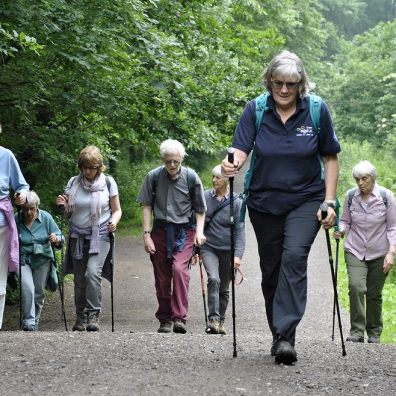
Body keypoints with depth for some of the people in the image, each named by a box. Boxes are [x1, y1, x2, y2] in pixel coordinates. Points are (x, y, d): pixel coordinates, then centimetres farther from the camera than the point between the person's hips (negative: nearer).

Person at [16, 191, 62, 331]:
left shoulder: (46, 217, -6)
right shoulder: (15, 220, -10)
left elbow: (59, 237, -3)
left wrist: (56, 239, -25)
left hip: (42, 260, 2)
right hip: (23, 260, -2)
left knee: (39, 292, 8)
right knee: (27, 288, -21)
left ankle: (35, 321, 25)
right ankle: (28, 322, -16)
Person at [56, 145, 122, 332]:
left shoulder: (108, 182, -2)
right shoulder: (73, 182, 4)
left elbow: (117, 210, 5)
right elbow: (68, 213, 11)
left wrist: (114, 221, -17)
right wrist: (63, 205, -11)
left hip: (100, 236, -3)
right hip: (78, 237, 3)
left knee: (92, 272, -22)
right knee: (79, 279, 5)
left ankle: (93, 315, -16)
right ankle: (80, 318, 18)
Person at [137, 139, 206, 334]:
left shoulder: (191, 177, -3)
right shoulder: (153, 176, -2)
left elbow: (200, 209, 6)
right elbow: (147, 206, 3)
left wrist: (199, 231, -7)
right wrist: (146, 234, -4)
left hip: (184, 232, -2)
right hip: (160, 231, 2)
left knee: (180, 269, -23)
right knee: (162, 278, 5)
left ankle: (179, 318, -24)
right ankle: (165, 319, 20)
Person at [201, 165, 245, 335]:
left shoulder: (236, 202, -6)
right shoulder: (205, 197, -1)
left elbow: (239, 230, -8)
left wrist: (238, 255, -17)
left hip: (228, 250, 0)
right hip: (209, 247, 0)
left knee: (224, 288, 10)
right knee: (213, 279, -23)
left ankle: (220, 321, 26)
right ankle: (213, 319, -22)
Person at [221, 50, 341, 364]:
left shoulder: (317, 110, -9)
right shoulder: (255, 110, -8)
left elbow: (330, 159, -1)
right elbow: (241, 150, -15)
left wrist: (329, 202, -7)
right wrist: (232, 164, -39)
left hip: (306, 200, -2)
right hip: (265, 202, 2)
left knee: (294, 257, -22)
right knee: (271, 269, 9)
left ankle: (285, 336, -24)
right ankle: (279, 335, 25)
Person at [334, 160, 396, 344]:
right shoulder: (350, 196, -2)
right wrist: (341, 231, -14)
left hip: (379, 254, -1)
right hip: (355, 251, 1)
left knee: (374, 294, 5)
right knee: (356, 287, -19)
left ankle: (374, 333, 23)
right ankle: (357, 332, -13)